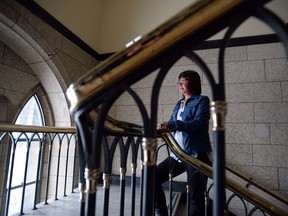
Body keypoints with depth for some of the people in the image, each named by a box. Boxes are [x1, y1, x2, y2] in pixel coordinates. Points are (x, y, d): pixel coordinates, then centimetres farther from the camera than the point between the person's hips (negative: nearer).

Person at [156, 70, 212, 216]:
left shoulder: (202, 100, -3)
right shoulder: (179, 104, 17)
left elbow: (199, 123, -19)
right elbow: (171, 125, 12)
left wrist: (171, 124, -27)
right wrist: (163, 127, -11)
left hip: (196, 154, -7)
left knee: (196, 195, 1)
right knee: (153, 178, 7)